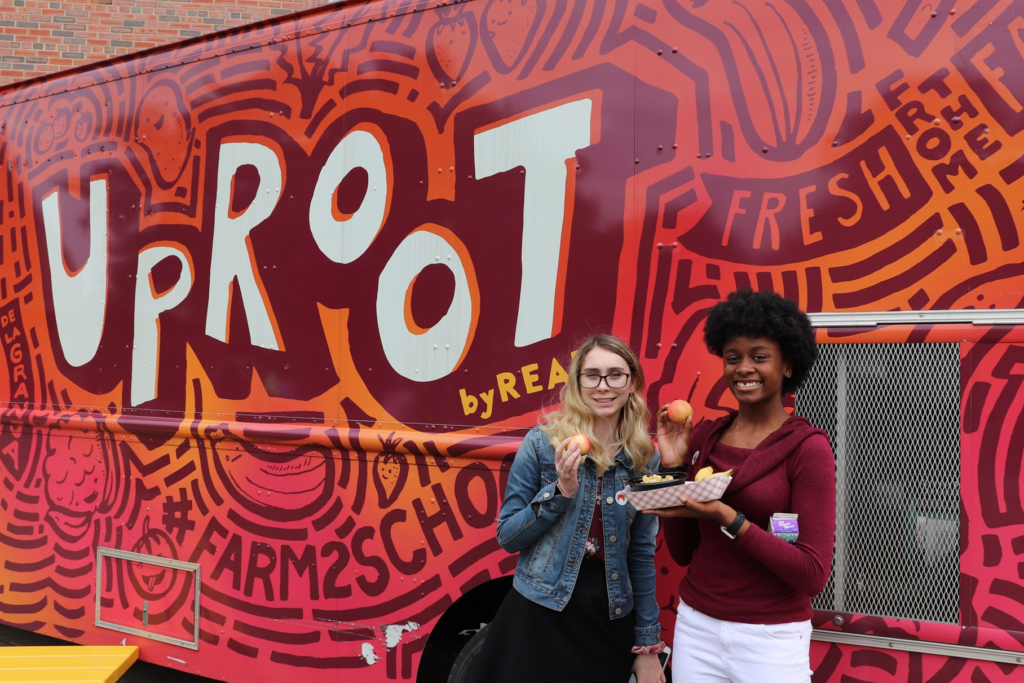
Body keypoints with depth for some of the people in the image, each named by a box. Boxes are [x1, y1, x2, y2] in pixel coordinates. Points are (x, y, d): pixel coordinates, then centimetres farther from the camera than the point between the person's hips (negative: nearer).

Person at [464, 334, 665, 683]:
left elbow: (642, 553, 4)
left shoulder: (644, 458, 0)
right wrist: (561, 490, -20)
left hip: (610, 621, 2)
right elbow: (507, 536, -6)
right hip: (539, 615, -2)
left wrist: (647, 645, 5)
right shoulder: (542, 442, -7)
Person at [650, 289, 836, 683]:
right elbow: (682, 552, 7)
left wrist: (727, 518, -24)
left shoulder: (807, 447, -11)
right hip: (696, 628, 4)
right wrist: (673, 469, -5)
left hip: (771, 638, -4)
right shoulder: (704, 436, 2)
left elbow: (813, 575, -16)